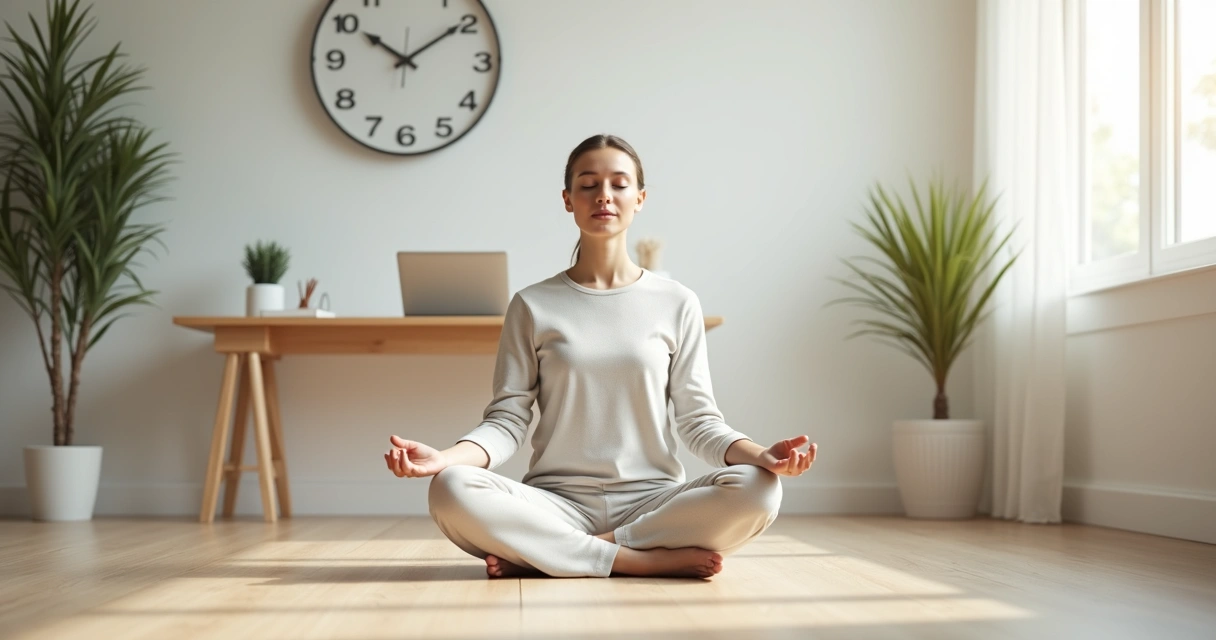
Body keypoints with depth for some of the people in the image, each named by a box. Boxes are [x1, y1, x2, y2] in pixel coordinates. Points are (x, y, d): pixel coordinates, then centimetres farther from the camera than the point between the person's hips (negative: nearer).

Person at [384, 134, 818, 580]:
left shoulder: (677, 304, 7)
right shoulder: (533, 306, 7)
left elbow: (698, 420, 5)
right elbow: (507, 419, 1)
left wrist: (761, 455, -16)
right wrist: (445, 457, -19)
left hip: (653, 501, 1)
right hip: (559, 504, -1)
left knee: (757, 490, -30)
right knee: (452, 492, -30)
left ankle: (538, 553, -18)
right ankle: (652, 560, -22)